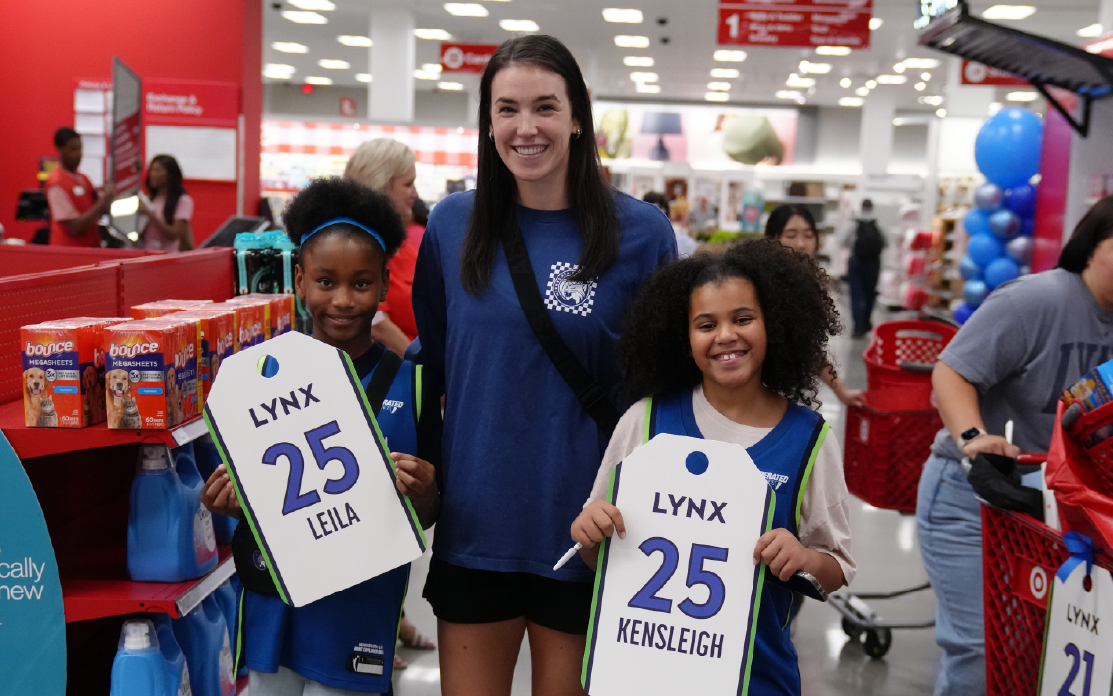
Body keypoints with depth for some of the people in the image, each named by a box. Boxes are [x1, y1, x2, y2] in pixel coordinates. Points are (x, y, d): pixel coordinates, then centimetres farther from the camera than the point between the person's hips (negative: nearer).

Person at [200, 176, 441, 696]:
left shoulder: (410, 381, -7)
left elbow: (425, 518, -1)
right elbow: (243, 492, 7)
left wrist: (421, 494, -21)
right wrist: (227, 500, -13)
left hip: (358, 609, -2)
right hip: (271, 601, 2)